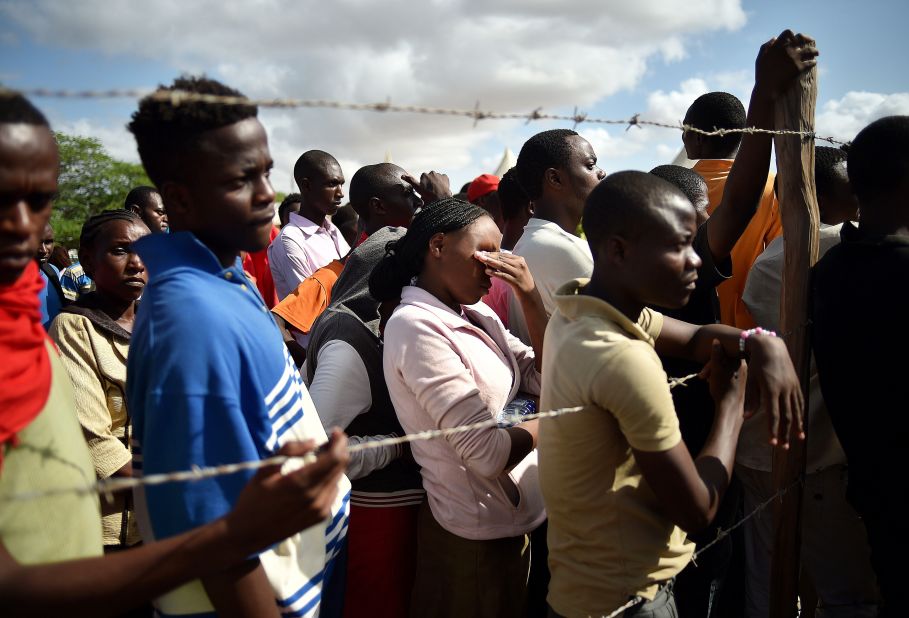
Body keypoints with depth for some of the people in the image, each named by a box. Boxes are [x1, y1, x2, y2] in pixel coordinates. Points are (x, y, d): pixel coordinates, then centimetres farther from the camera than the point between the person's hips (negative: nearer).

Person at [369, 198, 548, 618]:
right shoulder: (415, 326, -22)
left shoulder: (476, 314, 3)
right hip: (477, 532, -8)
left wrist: (530, 299, -9)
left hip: (511, 518, 8)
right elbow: (488, 452, -25)